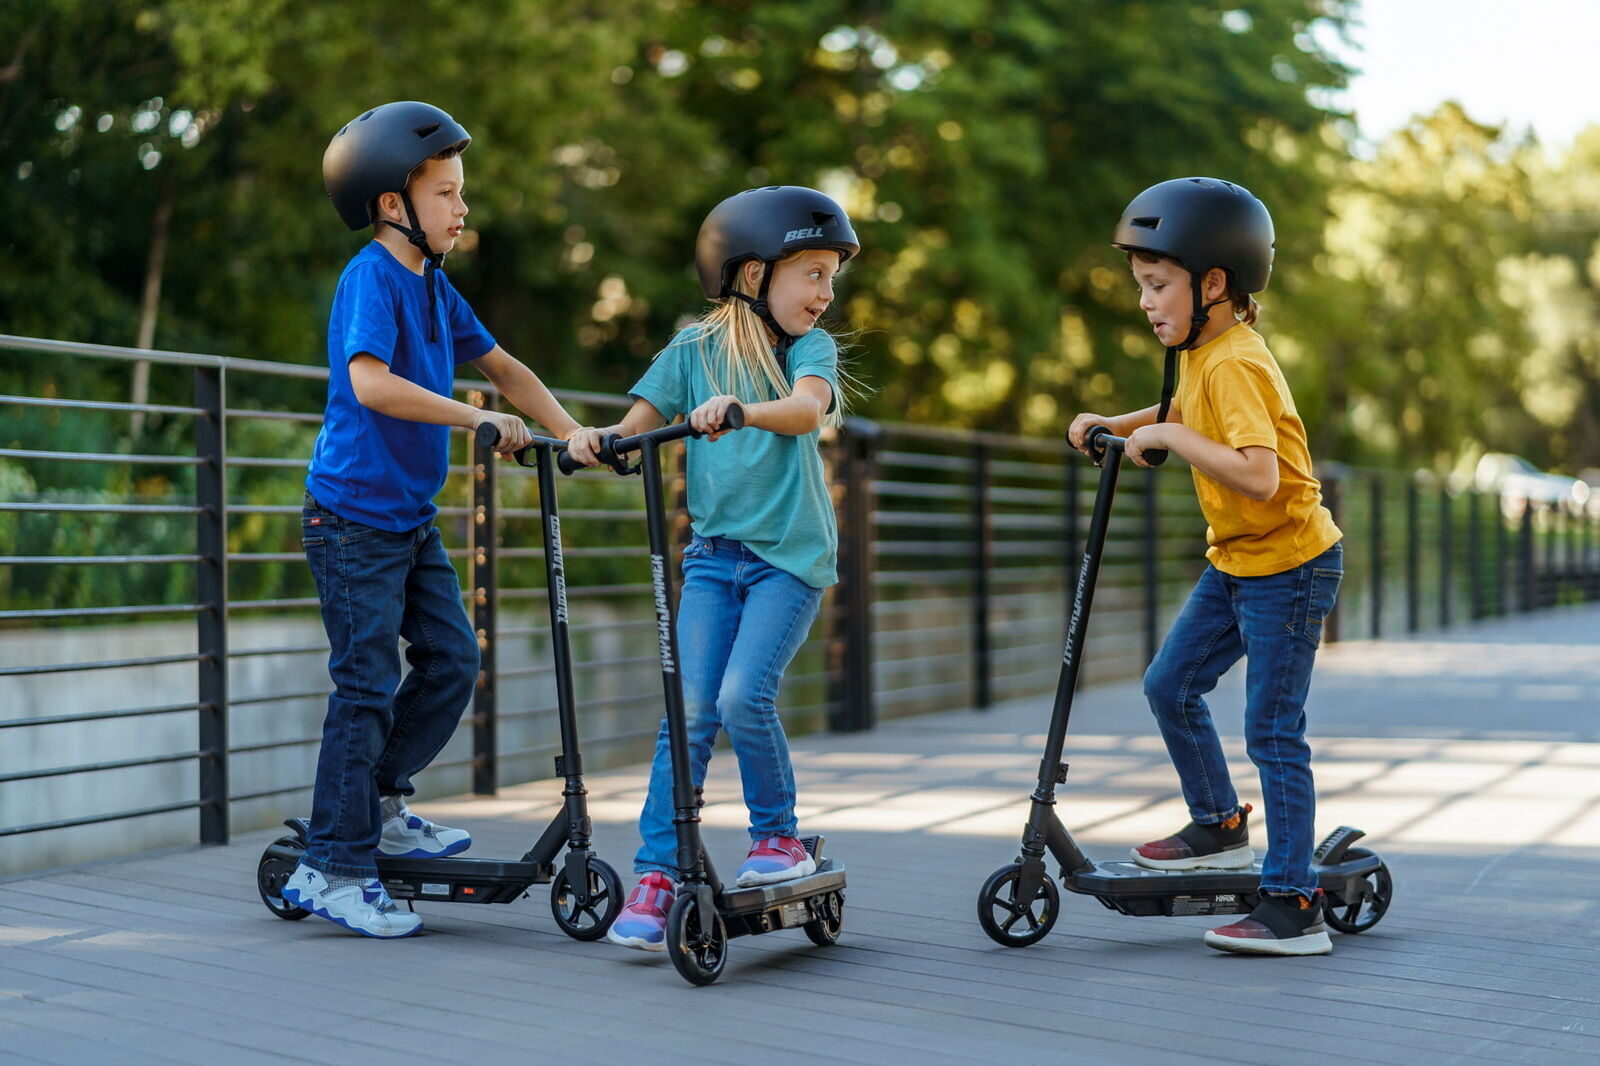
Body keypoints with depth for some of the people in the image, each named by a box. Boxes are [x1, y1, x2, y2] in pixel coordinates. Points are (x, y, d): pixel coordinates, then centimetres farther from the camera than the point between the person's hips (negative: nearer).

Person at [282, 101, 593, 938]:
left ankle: (378, 804, 24)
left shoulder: (433, 285, 10)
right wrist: (478, 420, -27)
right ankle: (332, 869, 3)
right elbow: (371, 384, -30)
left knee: (452, 662, 8)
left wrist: (574, 434, 8)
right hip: (354, 515, -8)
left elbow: (500, 366, 18)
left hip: (411, 516, 8)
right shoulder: (372, 276, -15)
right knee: (368, 687, -6)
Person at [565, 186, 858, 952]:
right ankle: (657, 875, -1)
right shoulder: (693, 351, 6)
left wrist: (740, 410, -40)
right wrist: (598, 439, -24)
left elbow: (808, 409, -20)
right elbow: (640, 422, -1)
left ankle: (779, 834, 7)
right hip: (714, 552, 2)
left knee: (743, 697, -17)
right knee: (691, 710, -7)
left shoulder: (810, 347, 1)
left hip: (790, 555, -1)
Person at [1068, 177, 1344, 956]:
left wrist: (1169, 438, -27)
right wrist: (1116, 425, 14)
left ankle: (1293, 907, -1)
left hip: (1289, 565, -9)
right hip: (1235, 562, 10)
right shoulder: (1202, 355, 6)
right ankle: (1219, 827, 30)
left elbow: (1259, 475, -35)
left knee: (1273, 732, -7)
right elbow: (1184, 414, 29)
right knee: (1170, 686, 13)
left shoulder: (1236, 365, -23)